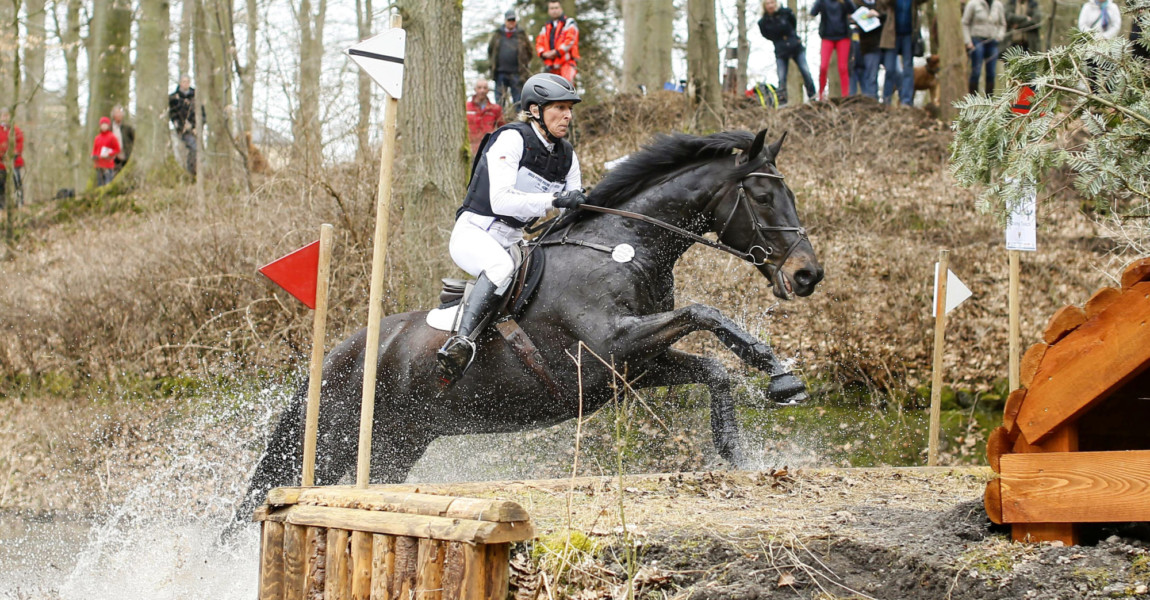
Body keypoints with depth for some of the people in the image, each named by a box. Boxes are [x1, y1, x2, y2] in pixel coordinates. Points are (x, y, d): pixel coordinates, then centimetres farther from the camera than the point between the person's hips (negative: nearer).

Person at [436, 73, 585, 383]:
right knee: (501, 266, -39)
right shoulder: (512, 139, -13)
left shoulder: (567, 156, 9)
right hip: (474, 233, -9)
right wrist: (555, 200, -30)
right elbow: (501, 200, -24)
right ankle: (461, 341, -52)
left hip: (515, 241, 9)